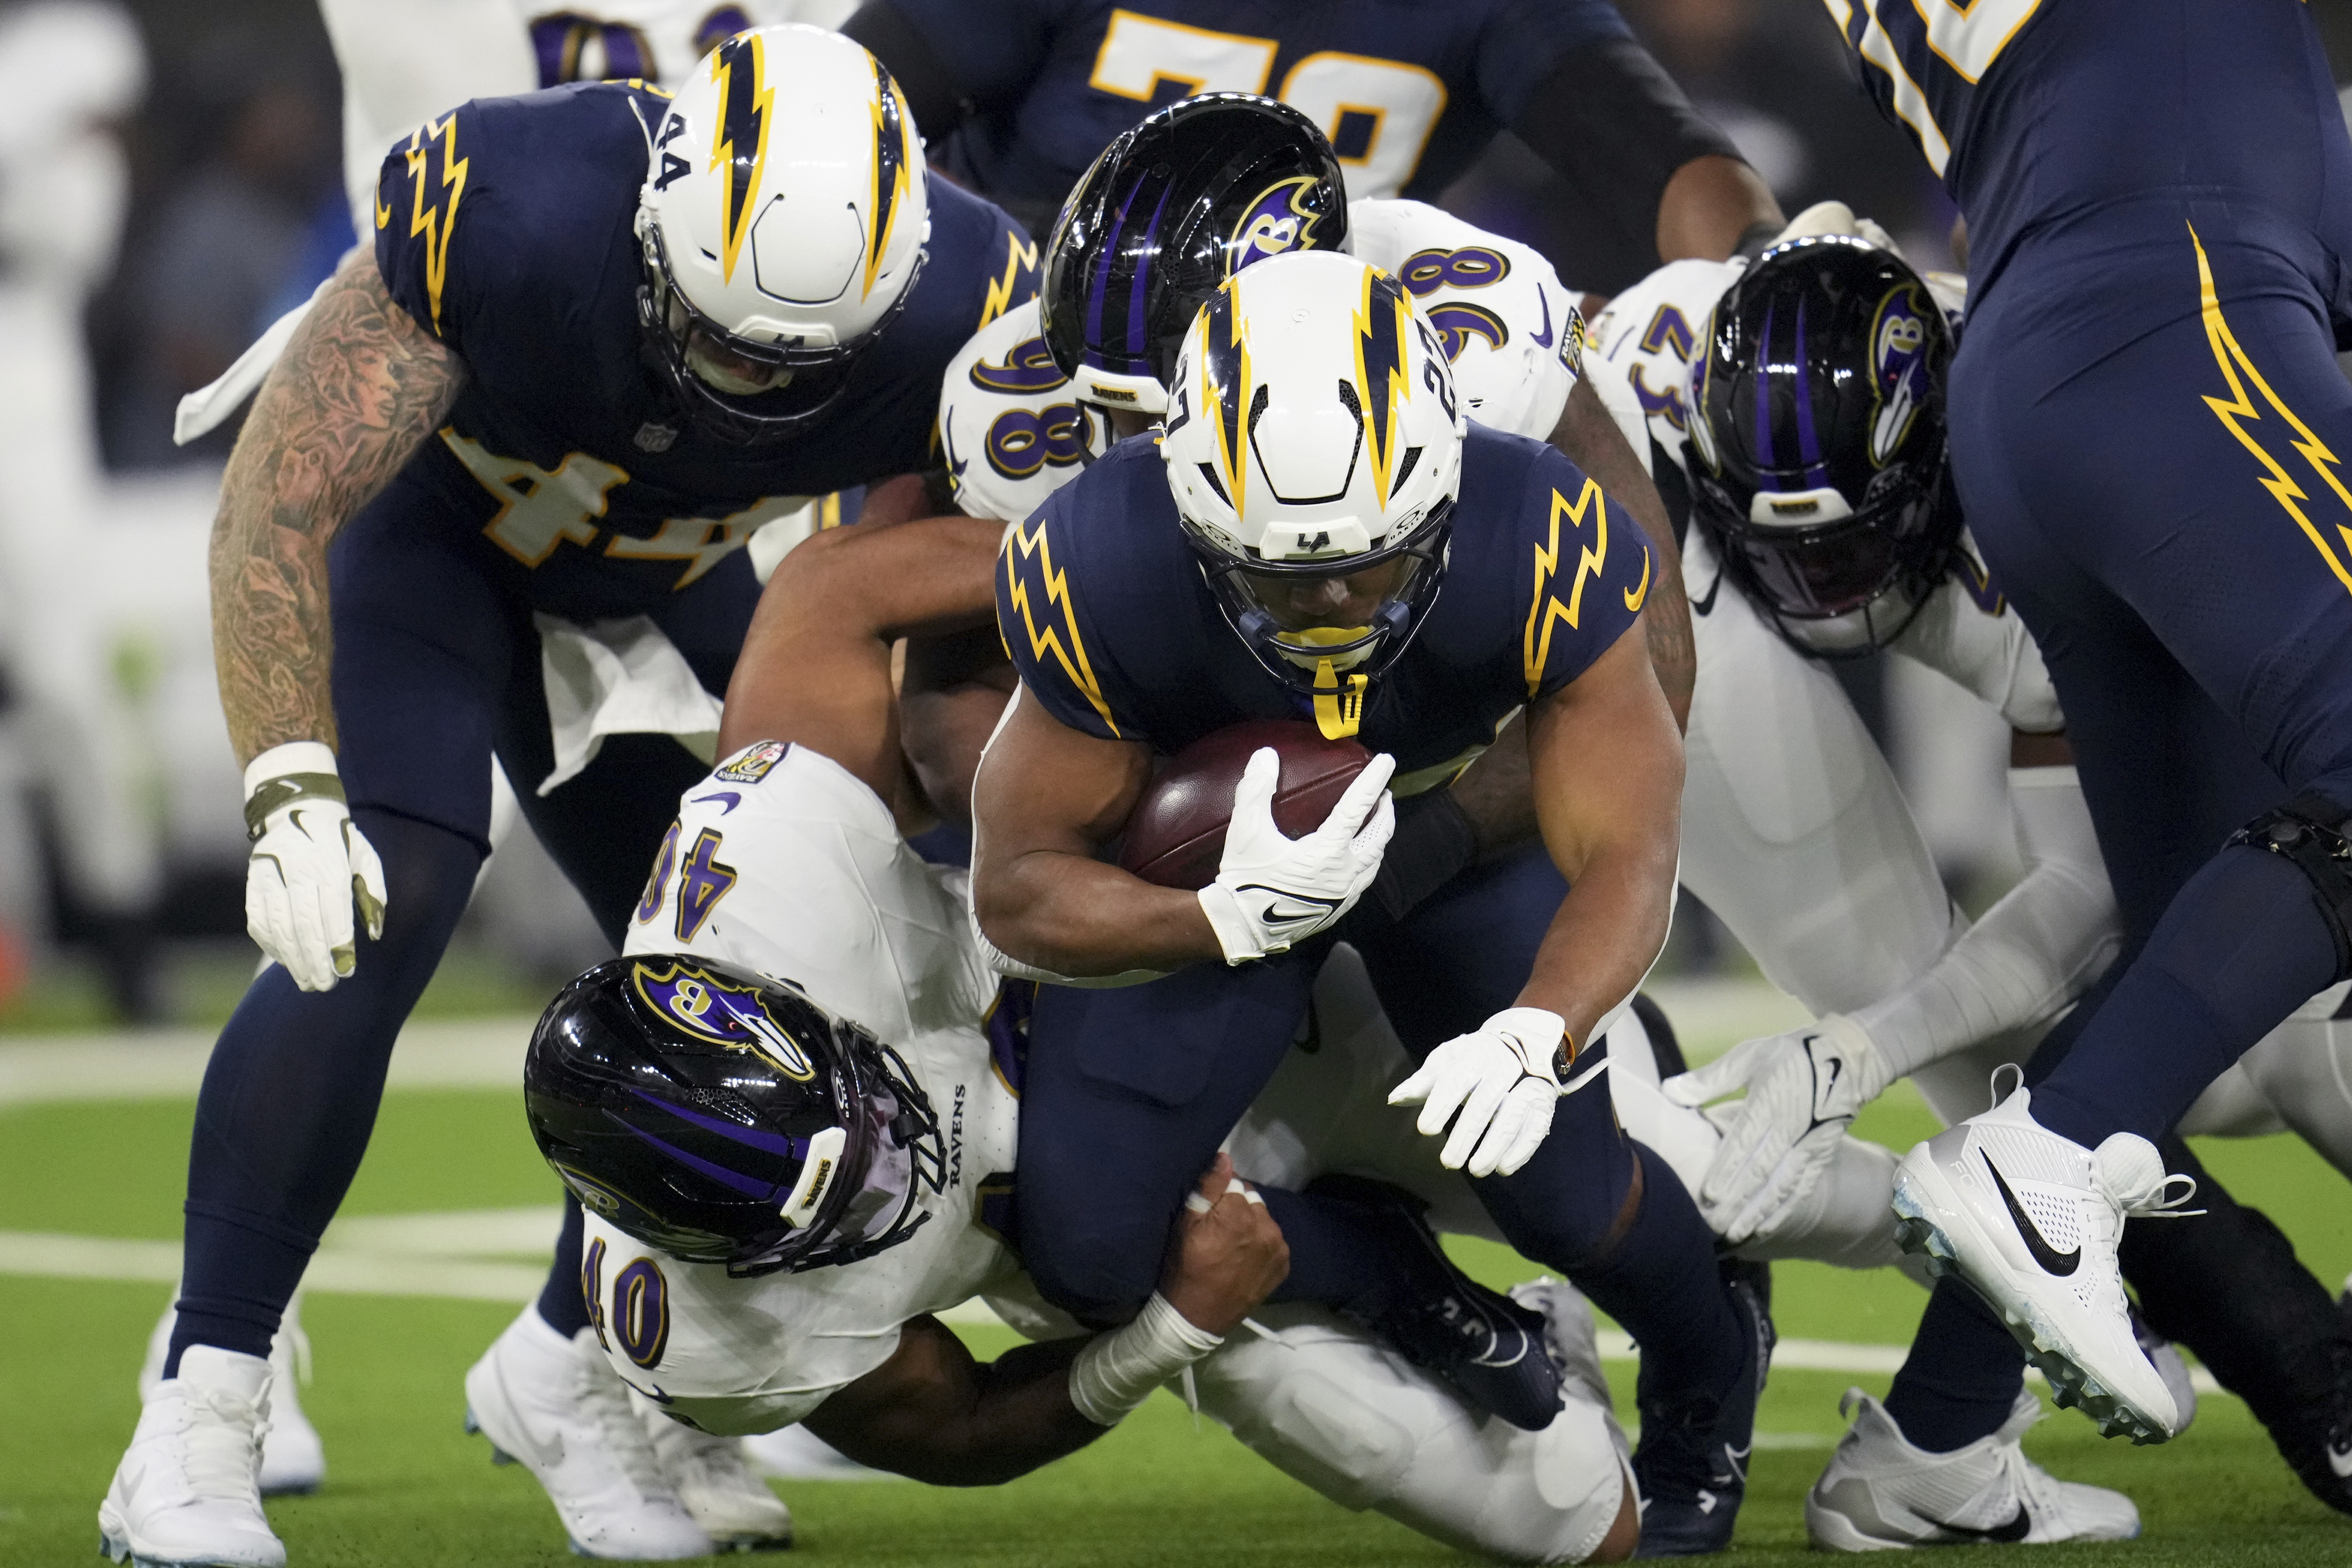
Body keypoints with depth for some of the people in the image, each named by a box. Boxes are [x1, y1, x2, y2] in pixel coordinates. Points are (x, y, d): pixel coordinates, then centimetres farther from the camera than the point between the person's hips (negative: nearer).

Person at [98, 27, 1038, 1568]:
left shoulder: (959, 313, -30)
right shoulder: (505, 212, -39)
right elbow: (273, 516, -30)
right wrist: (293, 792, -37)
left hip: (658, 579, 4)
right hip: (422, 518, -4)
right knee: (376, 917, -23)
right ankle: (195, 1433, -18)